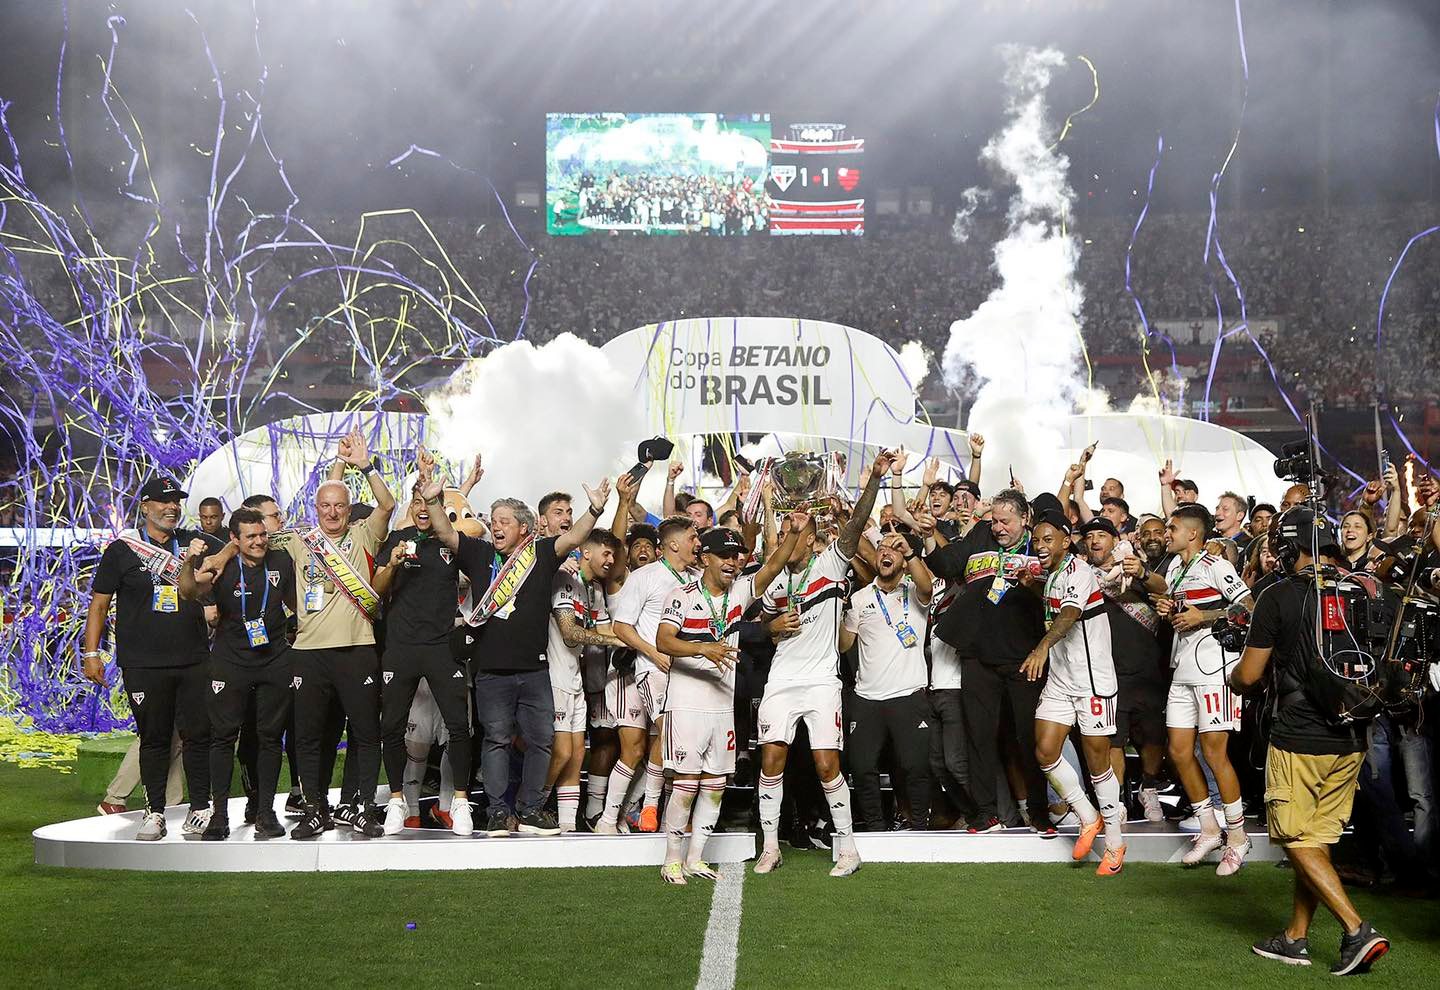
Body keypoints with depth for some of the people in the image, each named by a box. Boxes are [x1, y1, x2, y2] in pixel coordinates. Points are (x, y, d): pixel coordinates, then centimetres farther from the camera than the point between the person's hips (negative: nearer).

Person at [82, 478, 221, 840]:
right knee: (154, 738, 5)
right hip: (143, 664, -2)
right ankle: (154, 811, 14)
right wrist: (91, 652, -1)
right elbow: (99, 604, 5)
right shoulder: (122, 550, 3)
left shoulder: (195, 543, 9)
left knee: (198, 734, 3)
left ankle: (200, 808, 13)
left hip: (194, 660, 2)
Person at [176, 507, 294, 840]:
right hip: (230, 661, -2)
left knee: (270, 736, 5)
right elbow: (189, 592, -26)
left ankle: (265, 810, 12)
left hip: (275, 661, 3)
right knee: (224, 735, -1)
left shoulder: (280, 560, 3)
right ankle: (219, 814, 3)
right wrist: (189, 563, -41)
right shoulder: (222, 567, -8)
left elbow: (295, 603, 18)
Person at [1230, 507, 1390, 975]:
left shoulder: (1279, 596, -11)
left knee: (1298, 842, 3)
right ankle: (1296, 939, 19)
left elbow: (1248, 677, -7)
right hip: (1351, 741, 6)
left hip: (1299, 740, -6)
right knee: (1318, 840, 13)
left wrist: (1233, 677, 15)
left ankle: (1357, 930, -8)